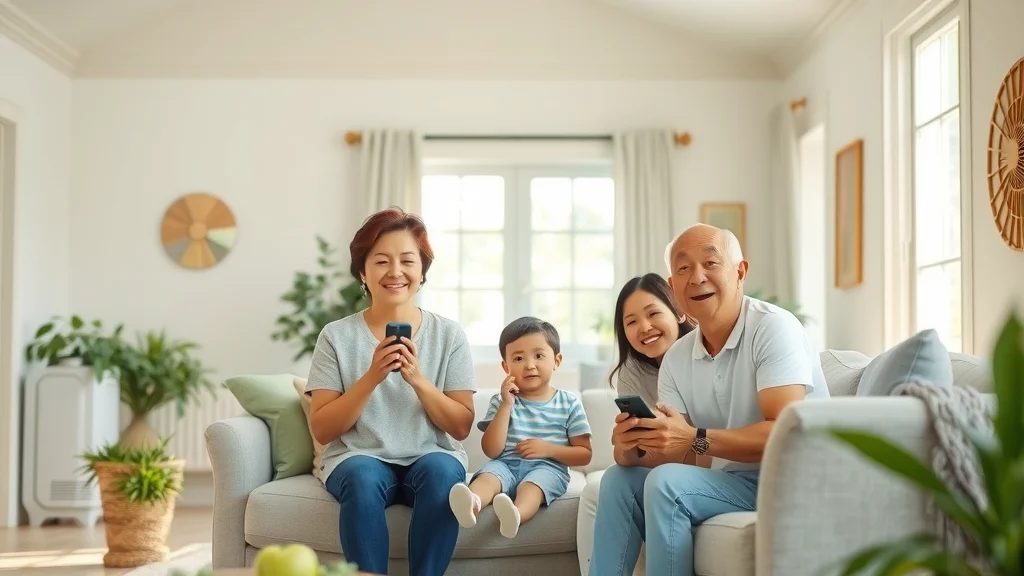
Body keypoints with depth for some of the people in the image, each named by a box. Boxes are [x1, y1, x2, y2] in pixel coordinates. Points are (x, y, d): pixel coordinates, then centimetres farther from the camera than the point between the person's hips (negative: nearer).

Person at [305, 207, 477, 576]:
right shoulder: (337, 336, 1)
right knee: (363, 477, -34)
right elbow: (322, 430, -3)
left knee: (442, 470, -33)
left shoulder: (449, 335, 3)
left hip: (431, 457, 1)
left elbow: (461, 427, 0)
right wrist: (372, 377, -16)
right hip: (359, 457, -1)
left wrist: (418, 378, -16)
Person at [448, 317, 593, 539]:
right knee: (488, 474, -31)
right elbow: (492, 451, -1)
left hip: (547, 467, -2)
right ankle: (472, 503, -64)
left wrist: (548, 448, -9)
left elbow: (585, 455, 8)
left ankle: (515, 514, -67)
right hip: (506, 464, 2)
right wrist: (506, 405, -7)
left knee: (531, 484, -35)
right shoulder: (501, 401, 11)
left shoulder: (569, 403, 8)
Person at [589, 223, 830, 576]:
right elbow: (675, 453, 0)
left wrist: (696, 440, -31)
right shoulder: (676, 358, 7)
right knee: (619, 478, -1)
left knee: (667, 483, -24)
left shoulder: (773, 327, -14)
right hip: (727, 479, 7)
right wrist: (635, 449, -22)